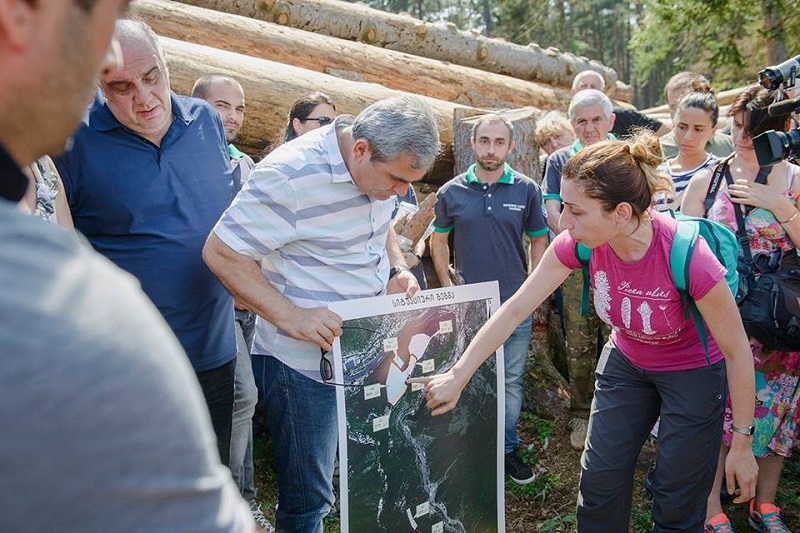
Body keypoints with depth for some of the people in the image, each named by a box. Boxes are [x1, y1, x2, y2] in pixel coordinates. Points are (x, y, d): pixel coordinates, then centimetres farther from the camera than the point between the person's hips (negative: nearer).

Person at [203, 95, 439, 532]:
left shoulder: (382, 167, -1)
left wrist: (398, 269, 0)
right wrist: (290, 316, -28)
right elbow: (221, 252, -20)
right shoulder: (291, 176, -24)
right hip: (307, 360, -7)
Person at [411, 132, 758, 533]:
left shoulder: (688, 257, -36)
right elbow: (515, 309, -17)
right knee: (599, 481, 10)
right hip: (626, 362, 4)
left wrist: (742, 445, -13)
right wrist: (457, 377, -16)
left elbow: (737, 351, -22)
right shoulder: (580, 243, -24)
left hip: (693, 374, -4)